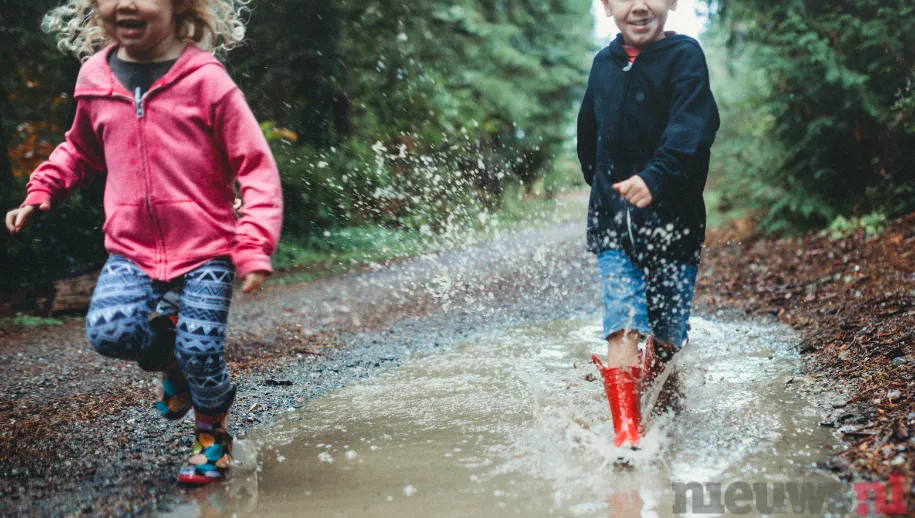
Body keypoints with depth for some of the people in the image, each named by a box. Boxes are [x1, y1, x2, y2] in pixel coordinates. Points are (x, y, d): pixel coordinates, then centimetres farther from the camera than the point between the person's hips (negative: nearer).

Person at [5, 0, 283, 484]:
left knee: (200, 353, -7)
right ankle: (171, 360, 18)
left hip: (207, 249, -3)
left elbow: (256, 166, -8)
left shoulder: (207, 81, -10)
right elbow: (80, 150, 25)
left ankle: (212, 437, 25)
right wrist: (40, 192, 12)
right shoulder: (95, 81, 4)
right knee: (108, 330, -18)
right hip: (131, 250, 3)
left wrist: (254, 246, -15)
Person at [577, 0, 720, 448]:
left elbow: (691, 126, -22)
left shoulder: (684, 55, -6)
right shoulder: (604, 64, 10)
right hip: (614, 223, 3)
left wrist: (655, 177, -36)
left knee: (666, 338, 3)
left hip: (672, 218, -3)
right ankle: (627, 434, -16)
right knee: (624, 325, -12)